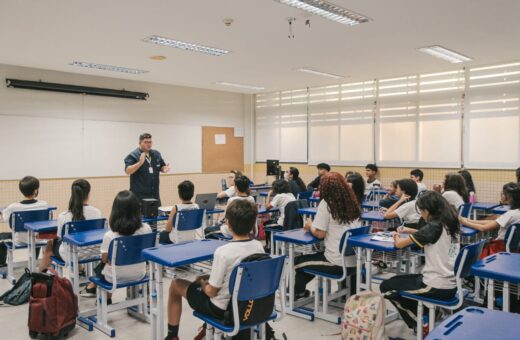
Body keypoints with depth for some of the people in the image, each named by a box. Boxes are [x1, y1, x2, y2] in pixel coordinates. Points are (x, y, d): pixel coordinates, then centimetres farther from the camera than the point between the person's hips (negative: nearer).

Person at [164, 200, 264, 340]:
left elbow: (212, 292, -20)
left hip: (223, 309, -6)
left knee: (176, 284, 15)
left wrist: (201, 282, 2)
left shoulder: (223, 252, -29)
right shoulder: (259, 246, -10)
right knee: (209, 280, 34)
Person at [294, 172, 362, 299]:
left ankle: (299, 292, 35)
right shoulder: (352, 203, 7)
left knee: (299, 262, 16)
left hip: (337, 263, -7)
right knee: (318, 255, 33)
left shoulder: (326, 203, -11)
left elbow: (320, 233, -12)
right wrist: (314, 226, 18)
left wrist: (310, 226, 9)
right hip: (355, 261, 7)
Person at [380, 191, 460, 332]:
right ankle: (427, 317, 25)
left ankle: (419, 322, 17)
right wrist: (410, 231, 17)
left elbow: (399, 244, -16)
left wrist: (397, 236, 5)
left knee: (385, 287, 10)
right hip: (451, 285, 9)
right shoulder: (450, 224, 4)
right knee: (402, 279, 31)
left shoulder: (434, 226, -19)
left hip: (437, 287, -8)